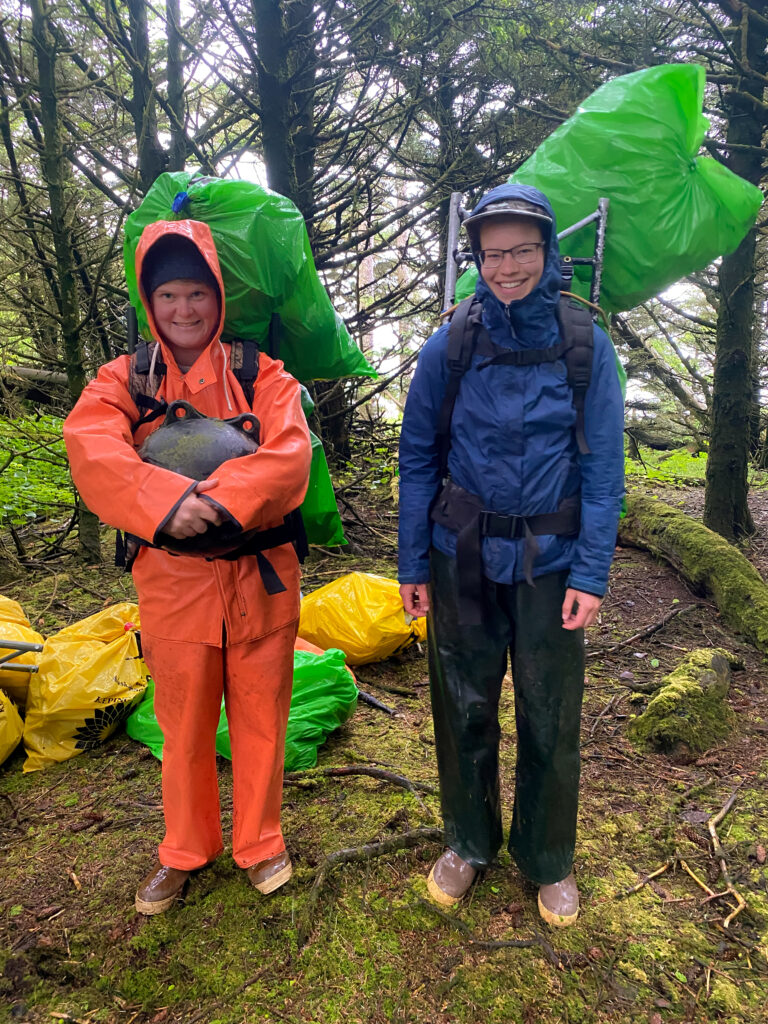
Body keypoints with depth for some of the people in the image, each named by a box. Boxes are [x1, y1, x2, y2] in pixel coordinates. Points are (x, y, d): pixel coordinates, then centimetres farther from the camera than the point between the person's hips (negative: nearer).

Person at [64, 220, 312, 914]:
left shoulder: (262, 376, 3)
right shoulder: (125, 381, 5)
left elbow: (288, 453, -13)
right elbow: (90, 446, -15)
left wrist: (224, 498, -29)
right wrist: (166, 500, -30)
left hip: (260, 576, 0)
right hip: (171, 579, 1)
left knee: (260, 715, 11)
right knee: (184, 723, 14)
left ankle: (260, 842, 34)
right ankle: (185, 849, 37)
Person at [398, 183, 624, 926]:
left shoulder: (585, 346, -4)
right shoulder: (449, 347, -3)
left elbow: (603, 467, -4)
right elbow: (418, 459, 1)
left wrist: (591, 573, -10)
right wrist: (411, 565, -1)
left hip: (549, 557, 0)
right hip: (463, 553, 1)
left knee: (549, 714, 9)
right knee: (463, 704, 11)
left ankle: (548, 859, 33)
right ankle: (468, 842, 35)